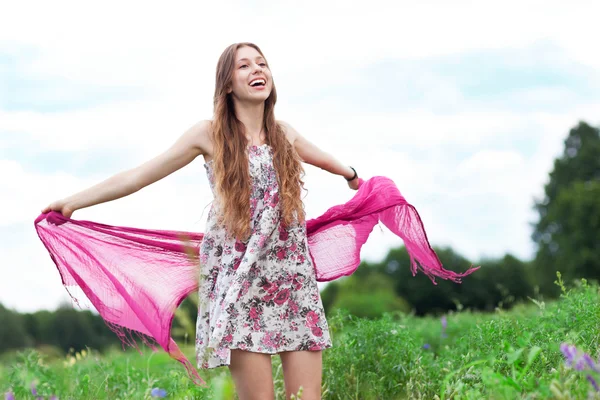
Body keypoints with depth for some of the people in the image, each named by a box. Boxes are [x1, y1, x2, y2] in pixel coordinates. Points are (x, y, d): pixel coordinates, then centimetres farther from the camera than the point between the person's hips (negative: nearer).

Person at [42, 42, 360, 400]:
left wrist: (352, 176, 55)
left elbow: (322, 158, 36)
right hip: (239, 277, -4)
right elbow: (139, 176, 1)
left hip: (293, 277, 4)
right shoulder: (210, 135, 2)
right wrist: (73, 202, -3)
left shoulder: (283, 134, 13)